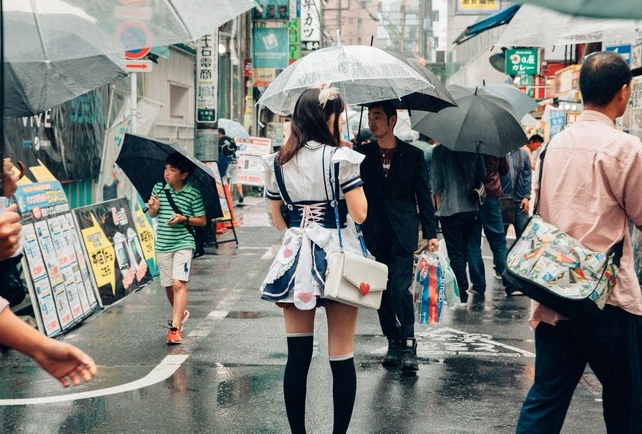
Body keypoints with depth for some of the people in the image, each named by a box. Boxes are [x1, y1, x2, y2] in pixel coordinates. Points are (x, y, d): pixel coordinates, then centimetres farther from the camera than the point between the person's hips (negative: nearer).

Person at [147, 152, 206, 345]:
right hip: (163, 244, 5)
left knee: (179, 283, -16)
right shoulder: (159, 188, 4)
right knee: (168, 285, 14)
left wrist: (183, 219, -17)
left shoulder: (193, 194, -7)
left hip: (183, 243, -4)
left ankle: (175, 327, -18)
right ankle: (180, 313, 41)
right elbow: (153, 215, 13)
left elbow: (202, 221, -2)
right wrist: (153, 208, -9)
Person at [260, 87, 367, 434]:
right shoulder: (341, 157, -9)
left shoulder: (277, 162, 6)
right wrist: (354, 171, 3)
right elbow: (359, 213, -8)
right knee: (341, 357, 3)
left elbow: (277, 217, 13)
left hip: (294, 257, 4)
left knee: (297, 355, 8)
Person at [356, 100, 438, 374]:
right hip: (374, 234, 2)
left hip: (403, 233, -2)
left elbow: (424, 196, 6)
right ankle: (393, 343, 20)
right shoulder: (362, 154, 7)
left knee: (400, 289, -12)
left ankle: (408, 344, 1)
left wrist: (431, 233, 1)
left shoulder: (413, 154, 4)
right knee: (381, 292, 6)